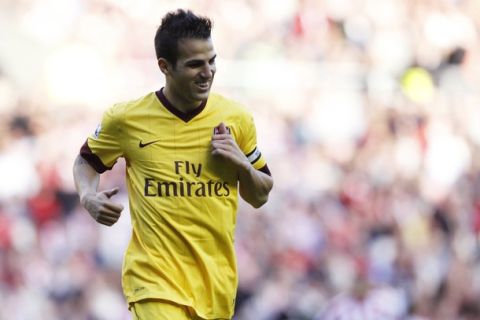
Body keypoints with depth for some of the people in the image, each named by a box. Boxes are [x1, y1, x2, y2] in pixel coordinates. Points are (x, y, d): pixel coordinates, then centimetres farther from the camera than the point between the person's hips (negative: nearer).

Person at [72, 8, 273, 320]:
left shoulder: (236, 118, 4)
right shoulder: (125, 118, -3)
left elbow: (260, 197, 13)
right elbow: (86, 161, 15)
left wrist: (242, 164, -7)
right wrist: (89, 197, -5)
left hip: (217, 282, 3)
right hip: (154, 279, -3)